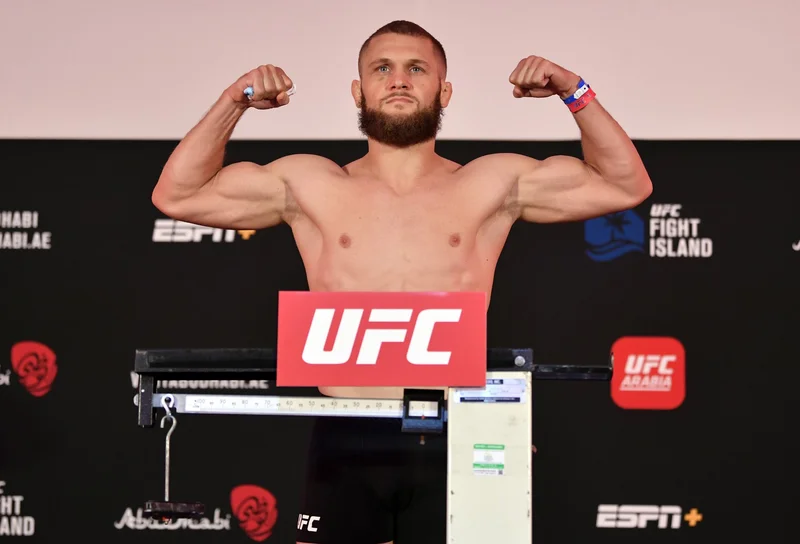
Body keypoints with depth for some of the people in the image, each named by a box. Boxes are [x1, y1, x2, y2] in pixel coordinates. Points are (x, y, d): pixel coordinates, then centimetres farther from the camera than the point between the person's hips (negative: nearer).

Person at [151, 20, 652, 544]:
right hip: (346, 441, 1)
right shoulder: (311, 185, 9)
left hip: (451, 442, 0)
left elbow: (627, 185, 10)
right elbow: (177, 195, 12)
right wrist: (232, 104, 2)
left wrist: (575, 92, 0)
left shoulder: (492, 184, 8)